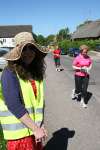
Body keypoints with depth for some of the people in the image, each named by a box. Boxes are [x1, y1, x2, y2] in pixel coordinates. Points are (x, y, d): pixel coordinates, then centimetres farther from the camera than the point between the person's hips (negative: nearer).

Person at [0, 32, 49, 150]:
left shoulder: (36, 72, 3)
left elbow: (39, 100, 7)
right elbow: (14, 105, -23)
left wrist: (40, 125, -1)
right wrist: (35, 129, -20)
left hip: (35, 128, 6)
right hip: (19, 132, -6)